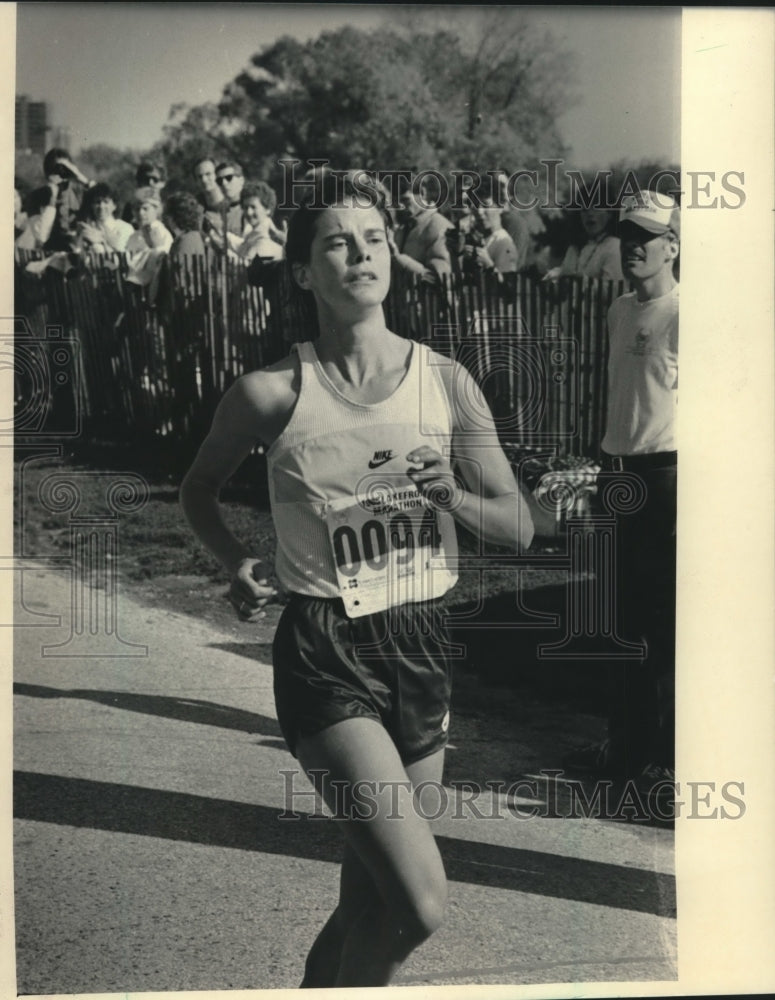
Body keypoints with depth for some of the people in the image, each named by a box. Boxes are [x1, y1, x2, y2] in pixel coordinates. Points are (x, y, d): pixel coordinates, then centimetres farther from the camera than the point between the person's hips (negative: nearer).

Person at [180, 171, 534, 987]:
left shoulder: (445, 383, 1)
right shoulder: (273, 393, -7)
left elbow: (518, 526, 5)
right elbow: (198, 490, 12)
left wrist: (454, 498, -14)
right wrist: (239, 566, -4)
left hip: (420, 645, 4)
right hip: (323, 653, -4)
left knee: (367, 899, 14)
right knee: (421, 902, -14)